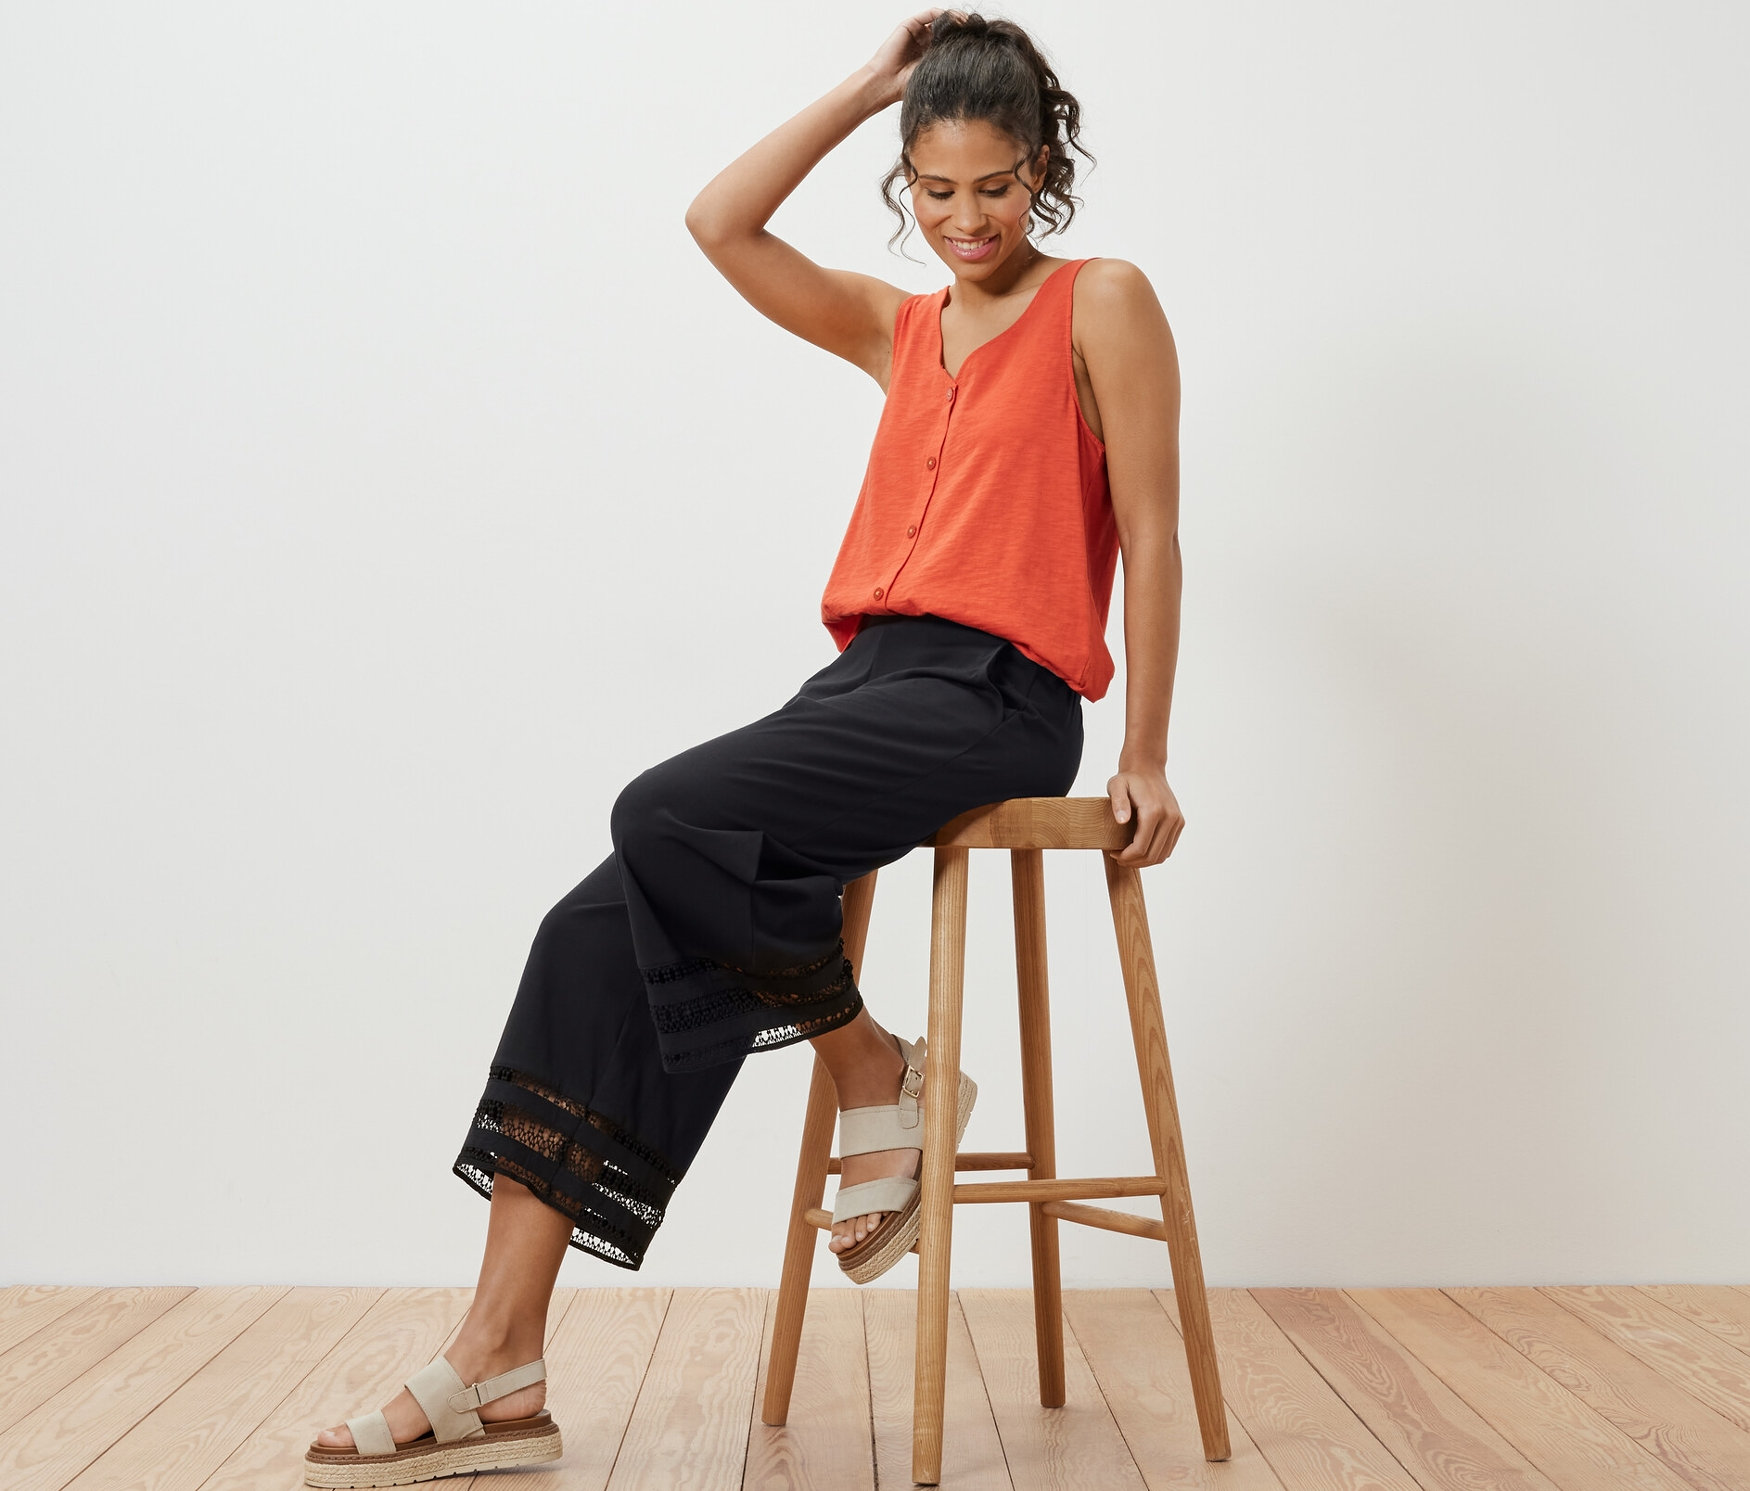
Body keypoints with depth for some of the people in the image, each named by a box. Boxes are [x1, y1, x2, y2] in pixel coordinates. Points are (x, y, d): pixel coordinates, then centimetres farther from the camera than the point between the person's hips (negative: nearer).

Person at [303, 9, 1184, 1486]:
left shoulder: (1101, 303, 6)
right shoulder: (899, 328, 22)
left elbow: (1152, 535, 0)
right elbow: (719, 220, 17)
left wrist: (1146, 759, -4)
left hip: (999, 698, -6)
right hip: (872, 681, 7)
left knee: (671, 819, -28)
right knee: (601, 935, -10)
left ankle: (882, 1079, -3)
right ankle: (501, 1370, -7)